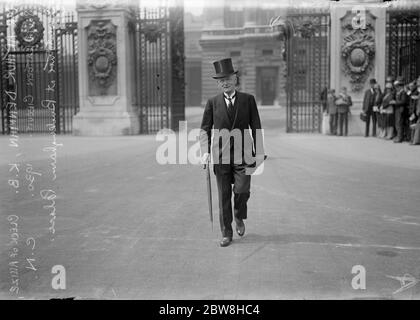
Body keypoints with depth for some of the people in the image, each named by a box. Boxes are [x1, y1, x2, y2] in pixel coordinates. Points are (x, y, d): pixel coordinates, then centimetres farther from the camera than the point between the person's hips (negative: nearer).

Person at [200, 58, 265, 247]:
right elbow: (205, 129, 6)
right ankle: (226, 234, 18)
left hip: (243, 154, -1)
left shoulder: (248, 100, 5)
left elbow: (256, 127, 7)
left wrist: (259, 152, 1)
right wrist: (205, 151, -8)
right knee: (224, 196, 4)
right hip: (221, 154, 1)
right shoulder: (212, 103, 6)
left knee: (242, 190, -10)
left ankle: (239, 217, 24)